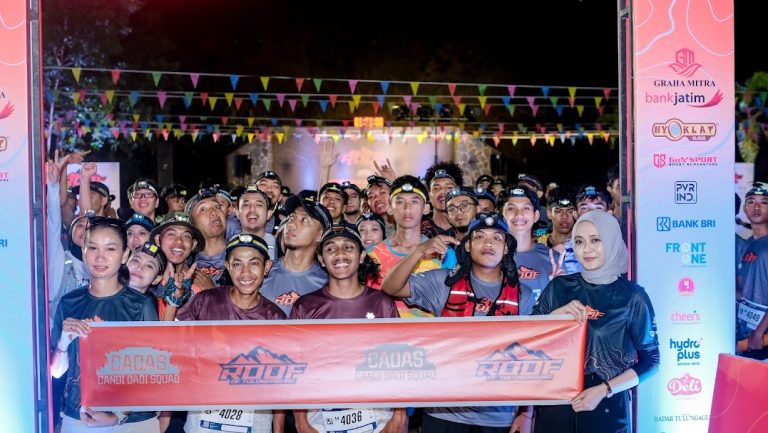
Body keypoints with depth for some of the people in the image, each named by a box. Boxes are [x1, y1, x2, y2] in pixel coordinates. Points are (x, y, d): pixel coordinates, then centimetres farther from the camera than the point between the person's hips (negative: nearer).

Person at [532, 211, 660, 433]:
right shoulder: (559, 287, 1)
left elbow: (650, 360, -2)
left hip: (607, 409, -2)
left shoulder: (632, 296, -5)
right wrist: (557, 314, -15)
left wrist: (604, 390, -12)